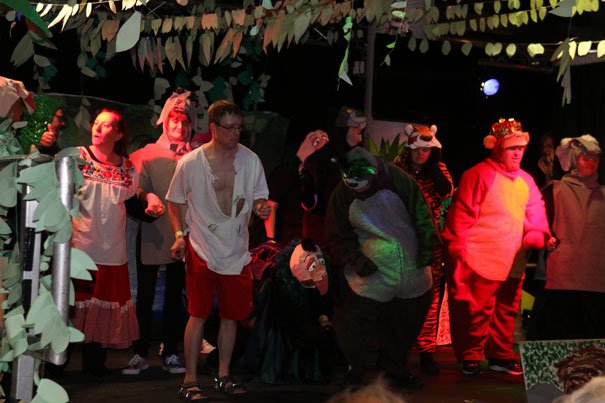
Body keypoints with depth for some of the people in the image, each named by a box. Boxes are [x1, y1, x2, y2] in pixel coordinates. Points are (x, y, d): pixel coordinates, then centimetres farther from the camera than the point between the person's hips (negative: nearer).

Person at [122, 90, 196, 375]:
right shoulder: (146, 155, 5)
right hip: (154, 234, -1)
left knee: (175, 295, 9)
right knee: (145, 295, 3)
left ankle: (170, 352, 18)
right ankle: (140, 354, 12)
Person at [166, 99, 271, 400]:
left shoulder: (250, 160, -1)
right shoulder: (190, 163, -9)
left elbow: (258, 197, 9)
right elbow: (175, 201, 2)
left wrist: (261, 207, -14)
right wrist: (180, 234, -10)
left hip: (237, 252, 4)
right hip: (202, 251, -4)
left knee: (231, 316, 11)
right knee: (199, 315, -4)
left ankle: (223, 376, 24)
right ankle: (189, 381, 4)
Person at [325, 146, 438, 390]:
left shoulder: (399, 180, -9)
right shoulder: (342, 195, -7)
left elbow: (421, 215, -2)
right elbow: (338, 237, -1)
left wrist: (427, 248, -6)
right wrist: (356, 260, -13)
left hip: (412, 270, 2)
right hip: (371, 276, -2)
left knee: (404, 328, 17)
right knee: (357, 332, -2)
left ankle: (394, 372, 38)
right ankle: (353, 374, 21)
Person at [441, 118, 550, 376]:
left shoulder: (525, 180, 11)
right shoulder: (479, 175, -9)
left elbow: (535, 212, 13)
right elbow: (462, 214, -11)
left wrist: (538, 235, -7)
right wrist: (458, 249, -13)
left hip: (513, 260, 7)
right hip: (482, 259, -7)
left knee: (507, 311, 14)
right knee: (477, 311, -1)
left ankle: (501, 356, 26)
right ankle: (470, 359, 11)